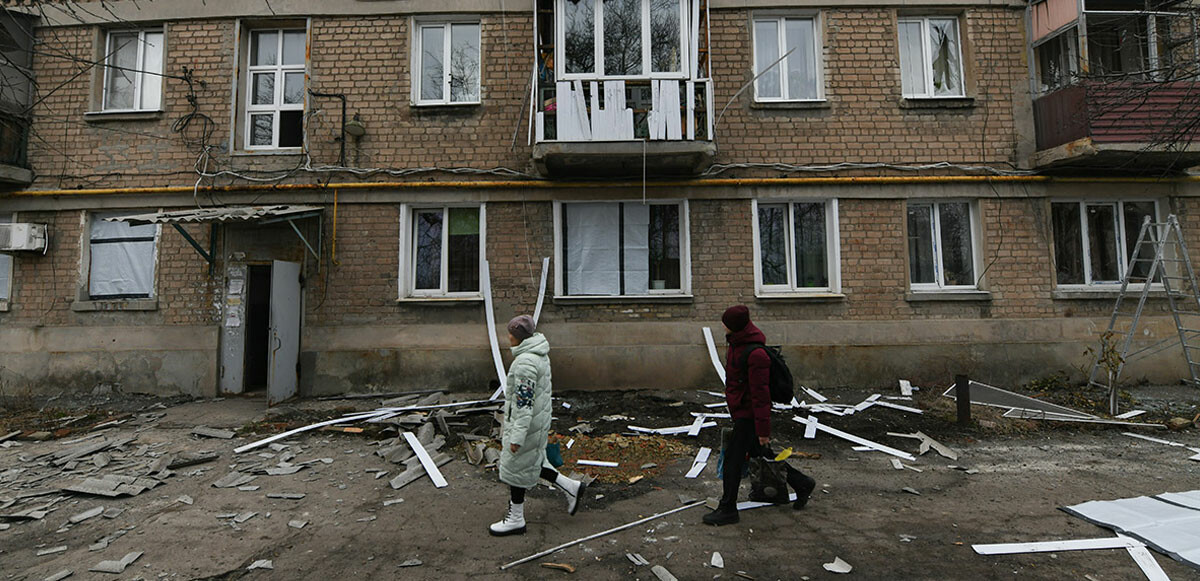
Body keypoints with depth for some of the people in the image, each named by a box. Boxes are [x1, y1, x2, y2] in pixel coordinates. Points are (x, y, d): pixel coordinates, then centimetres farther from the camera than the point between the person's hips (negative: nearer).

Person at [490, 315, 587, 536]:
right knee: (530, 462, 21)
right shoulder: (538, 354, 5)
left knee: (516, 466, 7)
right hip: (537, 418, 9)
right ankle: (571, 487, 27)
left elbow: (524, 401, -27)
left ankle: (515, 519, 24)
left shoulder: (525, 362, -26)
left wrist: (516, 437, -23)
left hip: (525, 422, -9)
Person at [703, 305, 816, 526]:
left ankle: (728, 509, 11)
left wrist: (763, 429, -21)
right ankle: (802, 484, 36)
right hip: (741, 412, 10)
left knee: (732, 459, -3)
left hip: (748, 415, -10)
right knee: (759, 454, 21)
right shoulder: (737, 344, 5)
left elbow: (761, 394, -24)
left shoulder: (755, 354, -26)